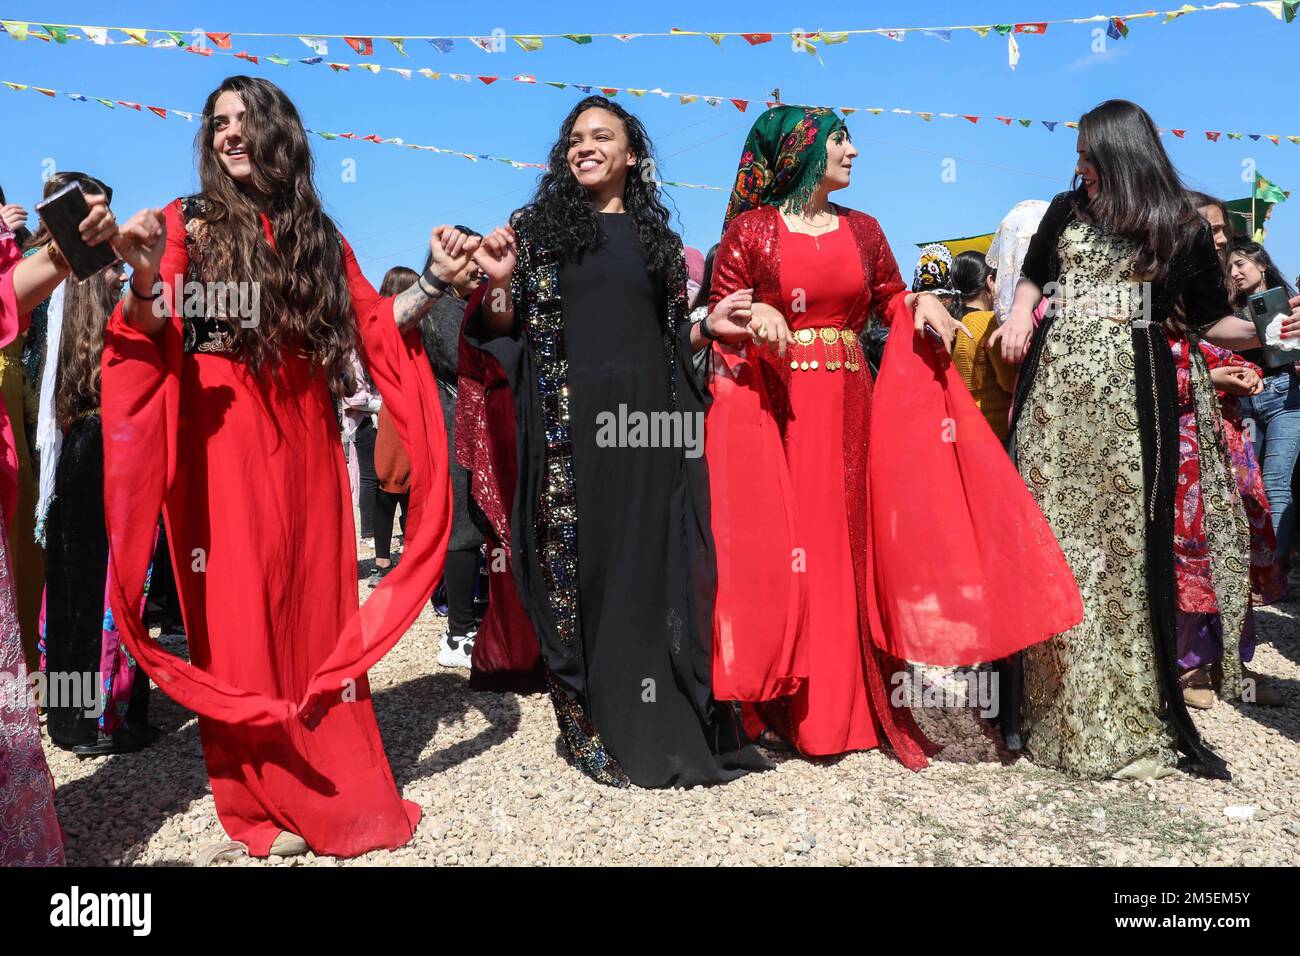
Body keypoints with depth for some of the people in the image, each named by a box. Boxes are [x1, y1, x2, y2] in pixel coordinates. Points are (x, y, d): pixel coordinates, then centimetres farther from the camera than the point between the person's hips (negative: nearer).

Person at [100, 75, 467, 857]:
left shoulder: (319, 234, 14)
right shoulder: (190, 224, 4)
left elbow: (375, 325, 9)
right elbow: (152, 342, -5)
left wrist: (436, 280, -3)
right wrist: (145, 281, -24)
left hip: (305, 446, 3)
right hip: (223, 451, -3)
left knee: (320, 609, 7)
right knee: (241, 615, 0)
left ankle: (337, 790, 21)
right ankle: (260, 799, 14)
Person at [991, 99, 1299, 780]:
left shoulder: (1182, 227, 7)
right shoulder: (1066, 210, 13)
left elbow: (1209, 319, 9)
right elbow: (1032, 277, 25)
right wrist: (1020, 318, 5)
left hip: (1130, 394, -2)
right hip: (1054, 388, 2)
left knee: (1127, 540, -4)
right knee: (1053, 538, -1)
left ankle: (1129, 716, 9)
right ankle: (1062, 713, 9)